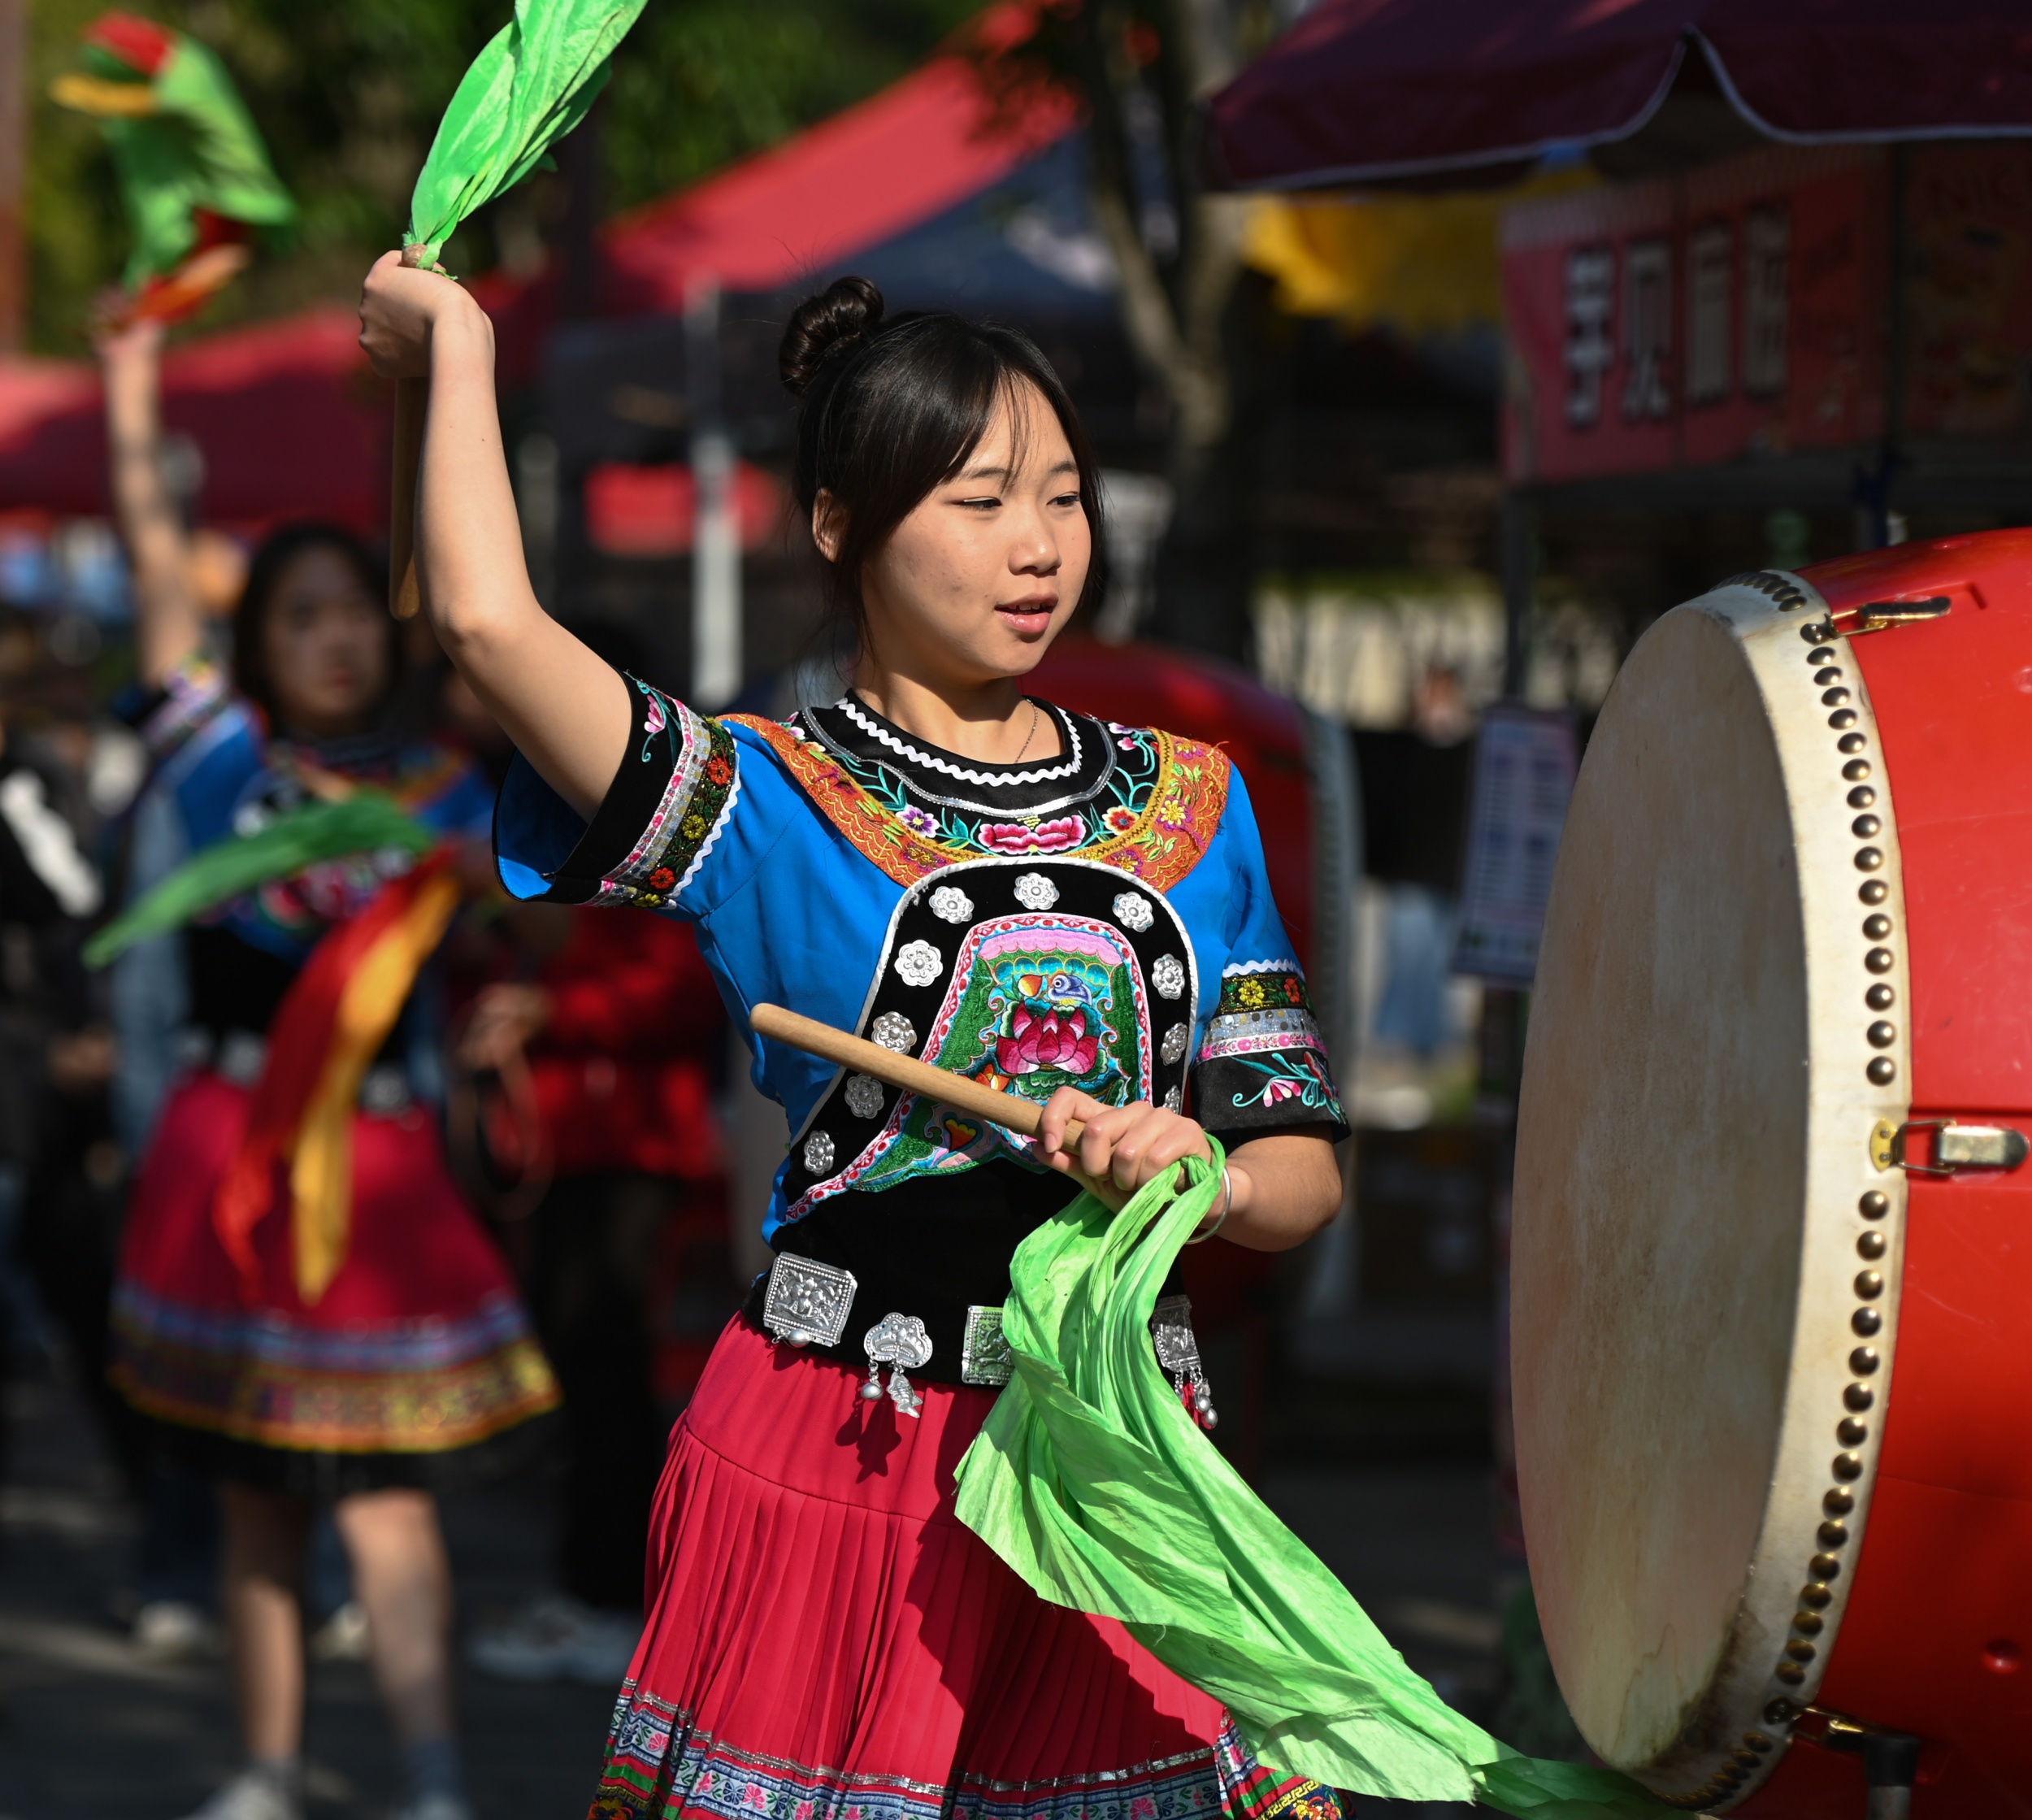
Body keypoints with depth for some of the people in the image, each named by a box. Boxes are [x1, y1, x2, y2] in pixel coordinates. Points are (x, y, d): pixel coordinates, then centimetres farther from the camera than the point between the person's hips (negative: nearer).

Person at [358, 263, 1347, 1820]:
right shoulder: (769, 801, -2)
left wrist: (1210, 1178, -15)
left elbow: (1307, 1170, 9)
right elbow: (490, 621, -19)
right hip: (839, 1453, -3)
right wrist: (455, 347, -2)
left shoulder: (1191, 806, 10)